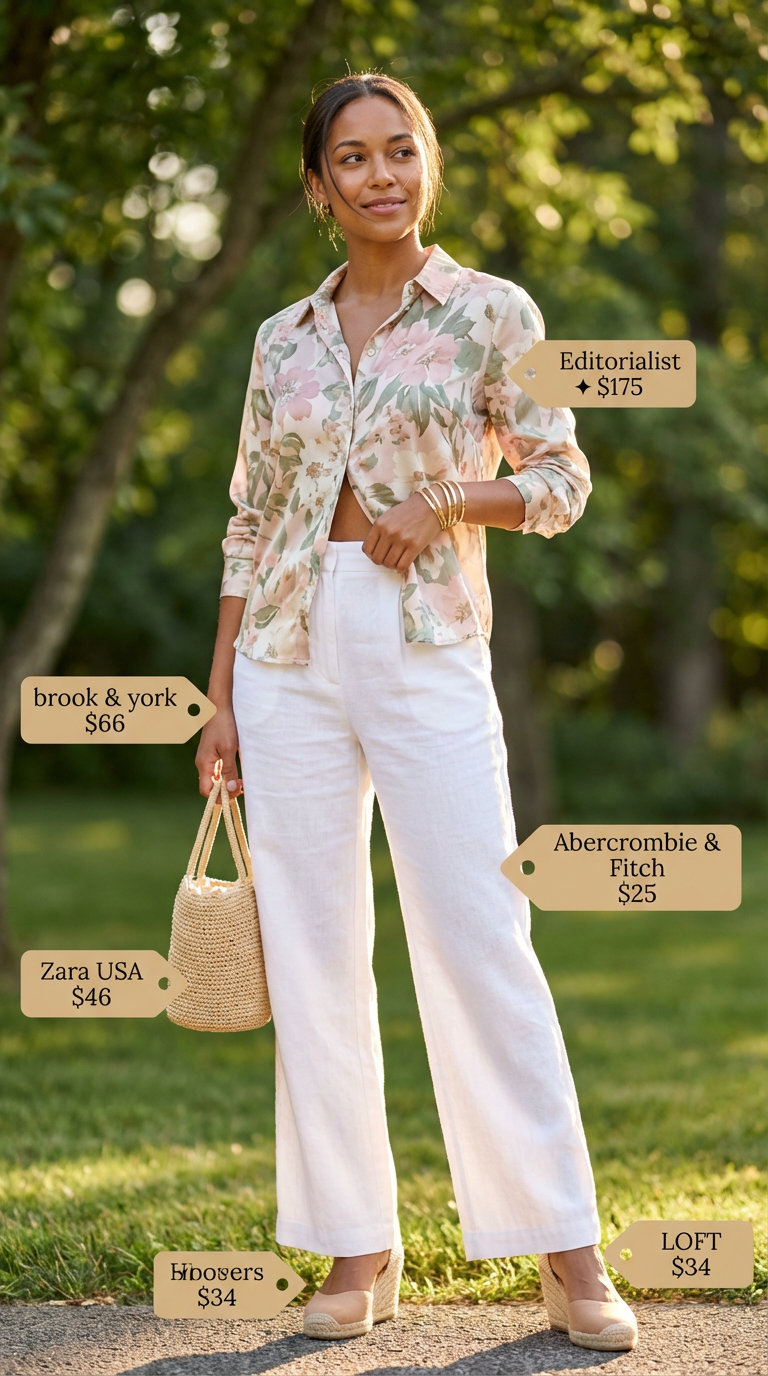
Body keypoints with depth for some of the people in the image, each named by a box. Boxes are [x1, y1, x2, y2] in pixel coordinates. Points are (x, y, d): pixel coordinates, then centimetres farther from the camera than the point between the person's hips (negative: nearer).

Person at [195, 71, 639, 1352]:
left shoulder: (493, 312, 3)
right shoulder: (282, 340, 11)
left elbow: (562, 478, 4)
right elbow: (249, 523, 13)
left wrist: (445, 498, -13)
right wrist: (220, 698, 10)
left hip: (426, 646, -3)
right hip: (291, 652, 4)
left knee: (479, 942, -7)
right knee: (311, 954, 3)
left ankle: (567, 1251, 1)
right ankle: (357, 1246, 11)